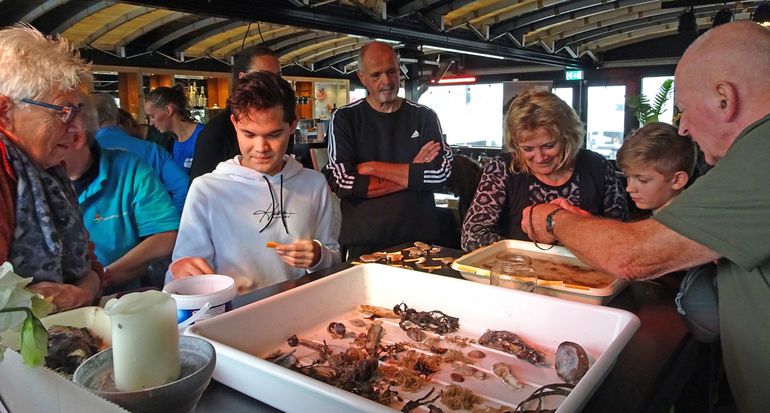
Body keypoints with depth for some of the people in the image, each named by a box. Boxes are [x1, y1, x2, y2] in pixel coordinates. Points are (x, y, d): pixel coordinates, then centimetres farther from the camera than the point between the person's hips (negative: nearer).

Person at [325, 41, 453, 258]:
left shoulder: (424, 116, 3)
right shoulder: (344, 118, -1)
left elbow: (441, 172, -11)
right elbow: (343, 183, -13)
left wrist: (372, 168, -12)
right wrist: (412, 173, -10)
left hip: (418, 238, 2)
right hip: (363, 242, -1)